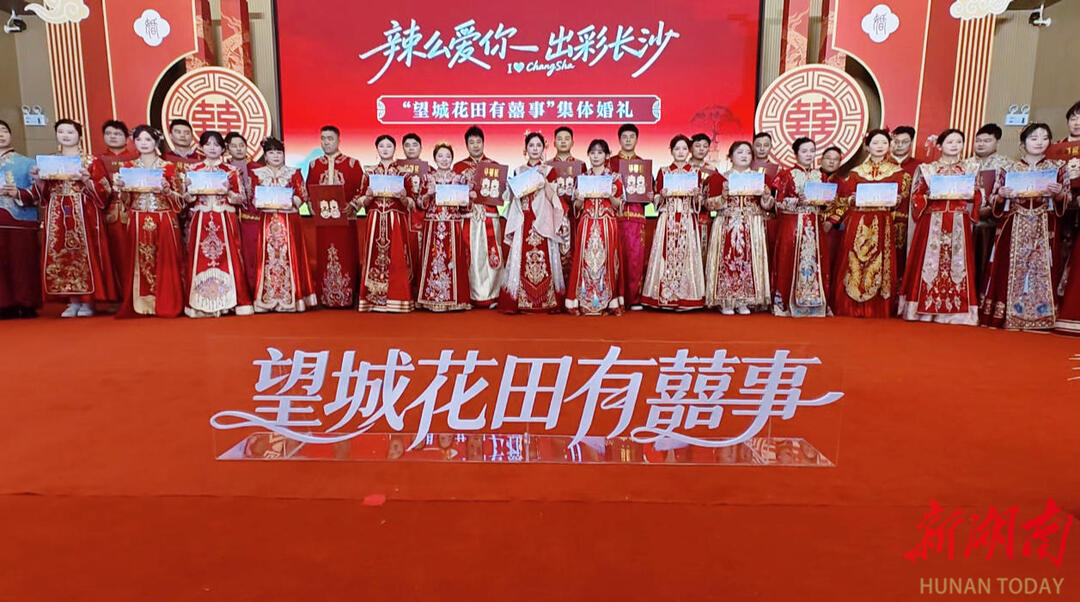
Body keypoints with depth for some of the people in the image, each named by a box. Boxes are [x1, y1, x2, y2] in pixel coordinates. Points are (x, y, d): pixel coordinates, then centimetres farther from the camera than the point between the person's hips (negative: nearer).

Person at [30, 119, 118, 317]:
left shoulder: (92, 161, 3)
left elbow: (104, 191, -3)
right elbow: (43, 194, 17)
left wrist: (86, 179, -18)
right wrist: (38, 180, -2)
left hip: (84, 215, -4)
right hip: (57, 216, 4)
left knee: (86, 254, -5)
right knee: (59, 256, 2)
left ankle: (88, 302, 2)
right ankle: (73, 301, 10)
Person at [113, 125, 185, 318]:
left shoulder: (168, 167, 4)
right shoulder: (128, 167, 11)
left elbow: (179, 200, 2)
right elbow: (126, 201, 10)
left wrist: (166, 189, -16)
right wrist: (120, 186, -8)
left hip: (164, 222, -2)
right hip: (138, 223, 2)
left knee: (164, 262, -3)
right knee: (139, 262, 0)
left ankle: (165, 304, 3)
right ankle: (139, 304, 6)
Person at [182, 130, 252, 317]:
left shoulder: (231, 170, 8)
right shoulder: (193, 169, 12)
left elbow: (241, 199, 6)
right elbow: (186, 198, 13)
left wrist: (228, 193, -12)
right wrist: (192, 191, -8)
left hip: (225, 221, -1)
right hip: (201, 221, 1)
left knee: (228, 258, -7)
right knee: (199, 258, -4)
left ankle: (231, 301, -1)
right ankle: (201, 304, 1)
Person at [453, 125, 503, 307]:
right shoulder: (459, 167, 12)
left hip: (490, 217, 1)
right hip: (468, 217, -1)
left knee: (492, 254, -4)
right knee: (471, 255, -5)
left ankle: (491, 295, 4)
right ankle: (471, 297, 1)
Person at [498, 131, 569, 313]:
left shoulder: (549, 170, 7)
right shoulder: (519, 171, 13)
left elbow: (552, 198, -5)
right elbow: (512, 198, 11)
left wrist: (544, 177, -12)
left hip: (543, 223, -1)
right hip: (523, 222, 2)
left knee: (543, 260, -6)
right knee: (521, 260, -4)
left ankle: (546, 302, 0)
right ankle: (519, 302, 0)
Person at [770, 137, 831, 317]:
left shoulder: (820, 176, 15)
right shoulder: (787, 174, 2)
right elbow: (779, 202, -5)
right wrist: (798, 201, -17)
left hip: (814, 226, 4)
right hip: (791, 224, -4)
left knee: (815, 261, 0)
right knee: (789, 261, -6)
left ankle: (814, 302, 6)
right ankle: (785, 303, 0)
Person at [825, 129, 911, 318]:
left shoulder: (897, 172, 10)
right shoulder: (856, 172, 11)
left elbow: (904, 199, 10)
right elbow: (844, 198, 10)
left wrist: (898, 201, -9)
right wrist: (852, 200, -9)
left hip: (884, 225, 0)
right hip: (859, 225, 0)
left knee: (881, 264, -4)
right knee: (855, 264, -4)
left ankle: (879, 308, 3)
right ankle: (854, 307, 2)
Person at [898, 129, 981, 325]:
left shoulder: (969, 169, 14)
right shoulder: (927, 169, 8)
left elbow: (978, 198, 14)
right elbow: (916, 196, 5)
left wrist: (972, 192, -7)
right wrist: (929, 196, -14)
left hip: (959, 224, 2)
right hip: (932, 223, -2)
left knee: (957, 263, -2)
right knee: (929, 262, -6)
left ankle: (955, 309, 2)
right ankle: (925, 308, -1)